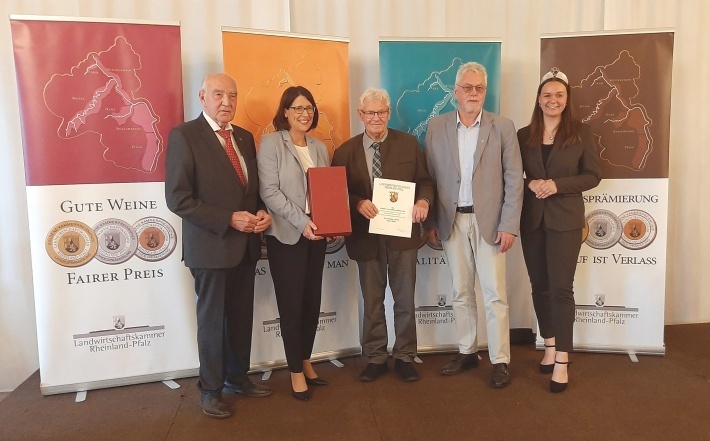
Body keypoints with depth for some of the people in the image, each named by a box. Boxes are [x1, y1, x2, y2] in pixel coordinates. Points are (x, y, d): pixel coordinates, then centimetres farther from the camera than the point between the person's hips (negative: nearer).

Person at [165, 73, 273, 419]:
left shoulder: (244, 137, 10)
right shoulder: (184, 135, -10)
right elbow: (177, 198, -17)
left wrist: (261, 213, -5)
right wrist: (229, 219, -20)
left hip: (246, 244, 6)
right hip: (211, 245, -6)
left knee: (241, 317, 16)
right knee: (212, 320, 9)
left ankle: (237, 377, 35)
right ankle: (210, 389, 27)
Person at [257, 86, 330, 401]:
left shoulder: (320, 148, 13)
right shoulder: (270, 143, -4)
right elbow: (269, 192, -12)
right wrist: (301, 222, -21)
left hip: (317, 233, 5)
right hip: (286, 235, -5)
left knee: (312, 301, 10)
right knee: (291, 304, 2)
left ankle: (306, 362, 28)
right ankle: (296, 372, 16)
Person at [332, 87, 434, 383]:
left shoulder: (408, 144, 3)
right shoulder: (345, 151, 2)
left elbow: (424, 181, 4)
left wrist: (423, 201, -17)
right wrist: (358, 203, -19)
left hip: (403, 233, 0)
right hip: (366, 236, 0)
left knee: (405, 300, 10)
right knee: (372, 302, 12)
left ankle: (405, 357, 27)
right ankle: (375, 358, 28)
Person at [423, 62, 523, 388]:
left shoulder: (503, 127, -1)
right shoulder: (436, 127, 4)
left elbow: (514, 180, -2)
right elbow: (429, 177, 4)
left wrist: (509, 225, -8)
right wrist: (430, 222, 1)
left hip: (489, 220, -2)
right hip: (451, 221, 2)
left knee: (495, 294, 2)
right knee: (461, 292, 12)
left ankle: (500, 360, 14)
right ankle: (467, 352, 27)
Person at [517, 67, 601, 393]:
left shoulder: (581, 132, 0)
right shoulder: (524, 135, 6)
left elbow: (593, 175, -2)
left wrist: (558, 184, -16)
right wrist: (530, 184, -13)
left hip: (566, 219, -3)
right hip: (532, 219, 3)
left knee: (561, 288, -4)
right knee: (540, 286, 10)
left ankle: (562, 360, 4)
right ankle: (549, 346, 27)